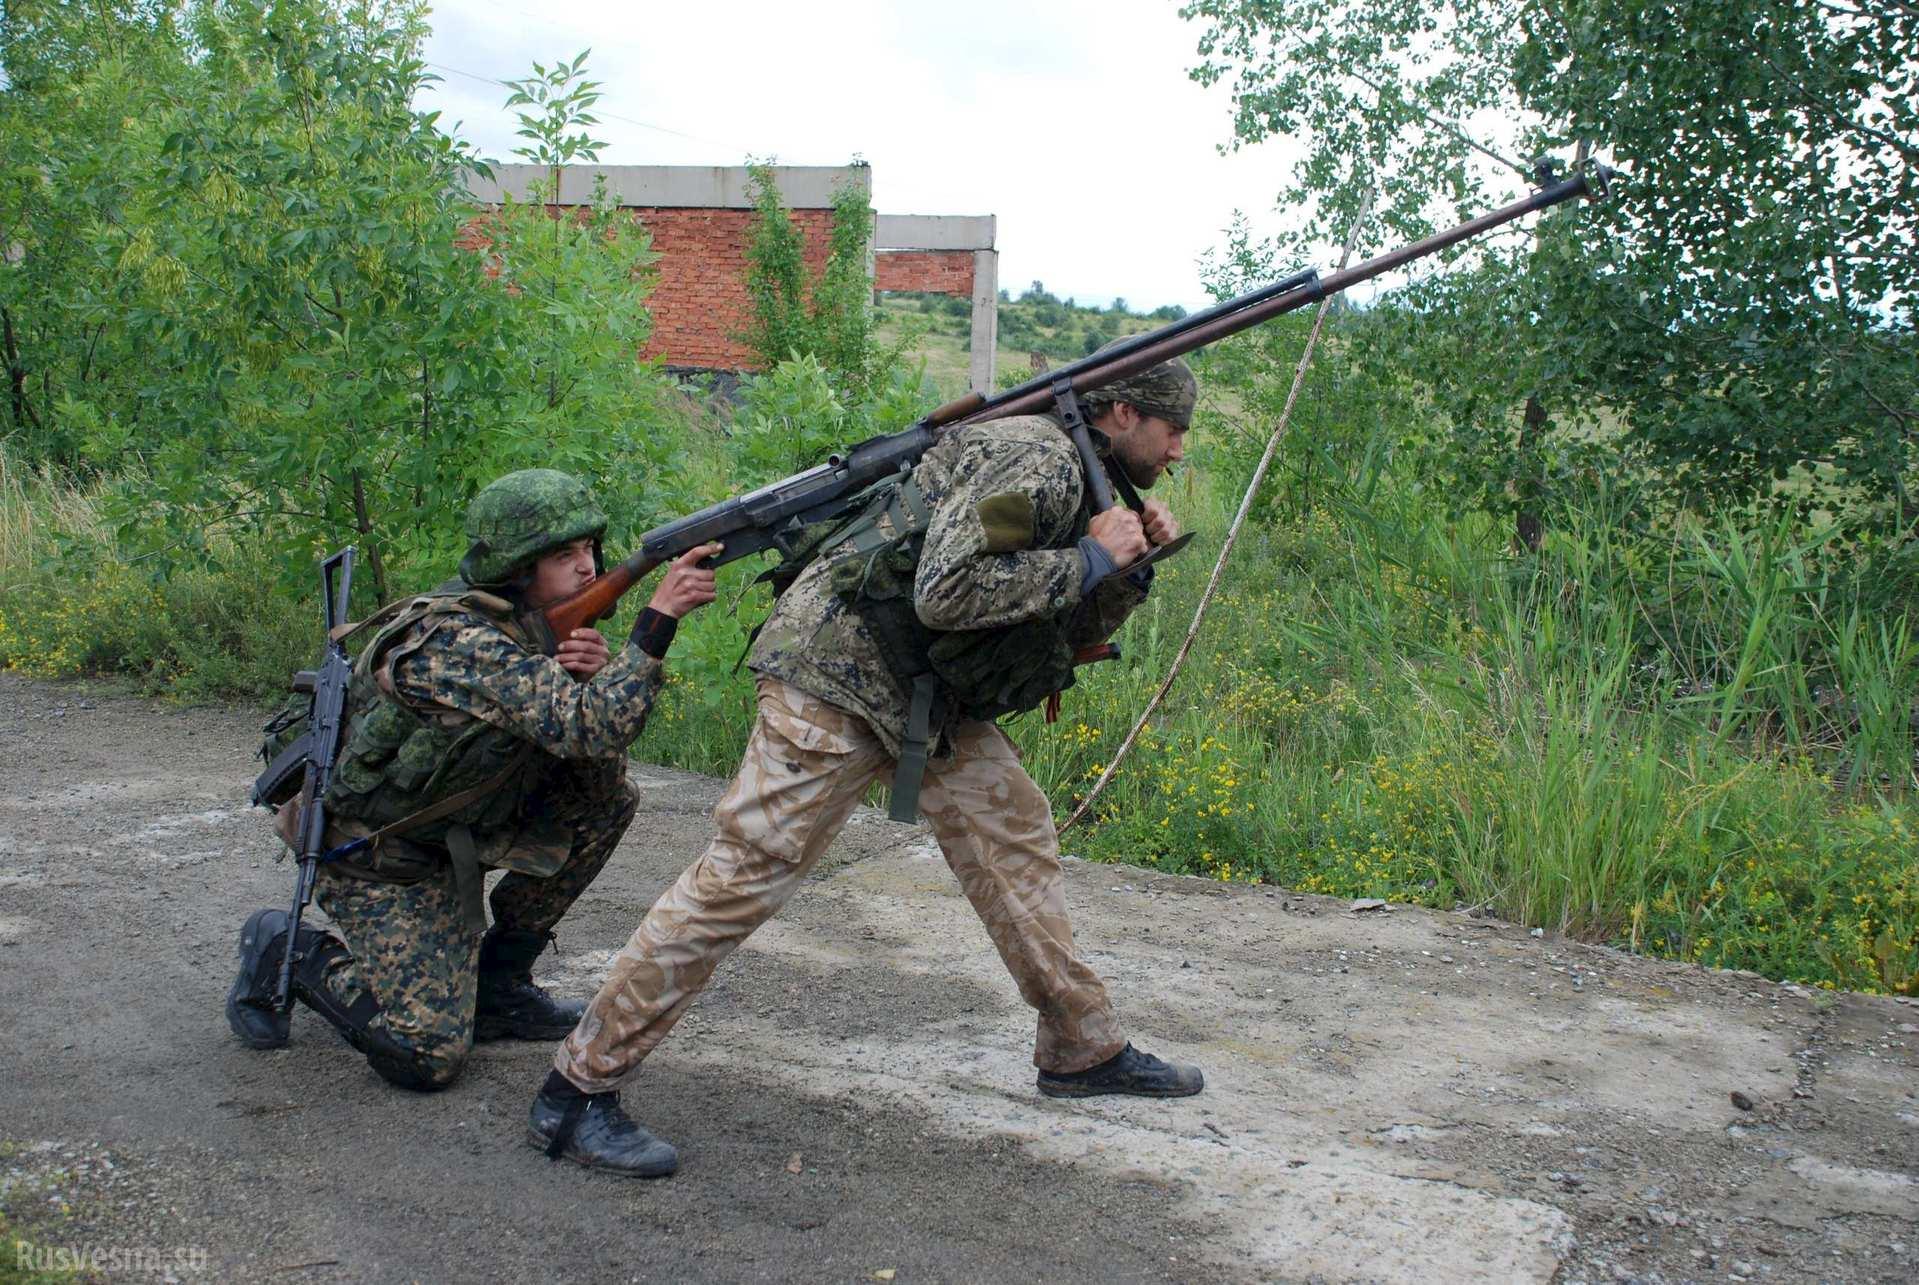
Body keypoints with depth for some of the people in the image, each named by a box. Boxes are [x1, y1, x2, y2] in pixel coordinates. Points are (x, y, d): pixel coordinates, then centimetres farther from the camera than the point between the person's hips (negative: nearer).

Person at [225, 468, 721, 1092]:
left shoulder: (533, 623, -5)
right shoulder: (456, 643, -31)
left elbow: (588, 752, -4)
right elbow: (591, 729, -39)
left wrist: (594, 678, -24)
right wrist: (659, 616, -39)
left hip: (453, 826, 9)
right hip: (376, 858, -8)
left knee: (609, 794, -5)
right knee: (429, 1057, -14)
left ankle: (498, 981, 6)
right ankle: (289, 950, 10)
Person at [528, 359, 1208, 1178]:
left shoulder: (1077, 480, 16)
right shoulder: (1035, 461, -17)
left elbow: (1073, 632, 23)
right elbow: (945, 593, -27)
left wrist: (1131, 565, 6)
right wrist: (1089, 560, -18)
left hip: (930, 695, 10)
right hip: (841, 671, -10)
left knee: (1015, 835, 11)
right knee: (746, 871, -11)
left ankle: (1082, 1049, 24)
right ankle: (578, 1090, -5)